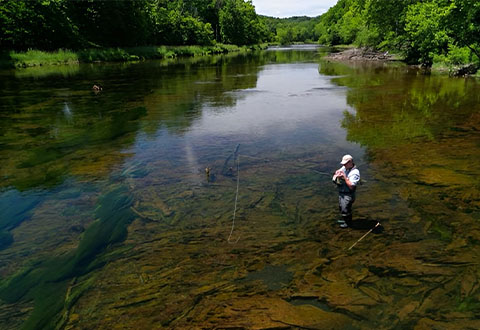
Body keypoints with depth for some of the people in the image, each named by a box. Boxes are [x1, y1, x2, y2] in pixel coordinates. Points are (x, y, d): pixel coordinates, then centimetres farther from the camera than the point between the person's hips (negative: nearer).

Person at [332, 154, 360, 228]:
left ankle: (348, 223, 26)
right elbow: (334, 178, 6)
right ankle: (344, 219, 45)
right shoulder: (343, 168, 0)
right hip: (341, 192, 8)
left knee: (345, 209, 3)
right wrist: (337, 176, -17)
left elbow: (351, 186, -28)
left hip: (348, 194, -8)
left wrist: (345, 177, -29)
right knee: (341, 207, 23)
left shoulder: (355, 172, -22)